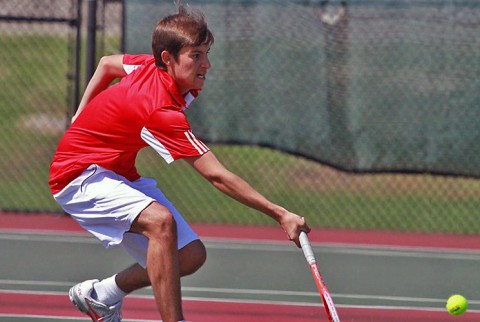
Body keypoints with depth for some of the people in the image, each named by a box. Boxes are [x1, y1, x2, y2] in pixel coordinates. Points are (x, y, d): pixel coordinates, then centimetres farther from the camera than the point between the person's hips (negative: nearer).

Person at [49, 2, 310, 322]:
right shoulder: (163, 113, -33)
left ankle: (99, 295, 23)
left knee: (191, 256, 2)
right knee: (161, 221, -36)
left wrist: (83, 118, 24)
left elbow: (107, 63, 15)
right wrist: (280, 215, -37)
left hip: (120, 174, 9)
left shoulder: (151, 66, -7)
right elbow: (217, 175, -36)